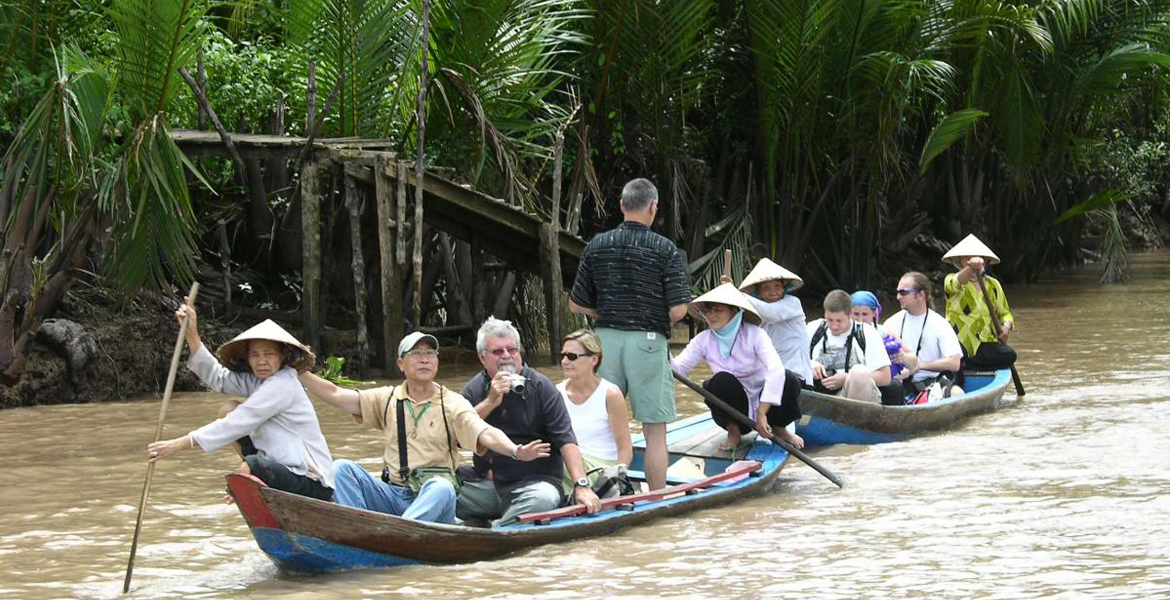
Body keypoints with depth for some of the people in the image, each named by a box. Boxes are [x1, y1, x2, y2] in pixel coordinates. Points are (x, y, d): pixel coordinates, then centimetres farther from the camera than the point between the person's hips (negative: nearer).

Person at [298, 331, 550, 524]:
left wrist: (515, 450, -33)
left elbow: (485, 434, -13)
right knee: (342, 469, -16)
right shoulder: (387, 399, 13)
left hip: (435, 496, -3)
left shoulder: (452, 404, 3)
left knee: (441, 486, -37)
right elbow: (335, 394, 8)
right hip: (392, 494, 4)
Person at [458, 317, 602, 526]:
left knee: (543, 499, -37)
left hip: (535, 480, -3)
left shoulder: (541, 387, -1)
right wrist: (490, 402, -11)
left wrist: (582, 486, -23)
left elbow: (566, 440, -10)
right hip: (486, 483, 3)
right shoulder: (474, 390, 10)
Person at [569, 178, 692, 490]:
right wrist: (657, 321, 8)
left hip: (605, 339, 4)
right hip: (648, 341, -4)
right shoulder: (665, 250, -7)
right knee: (655, 431, 2)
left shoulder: (596, 246, 4)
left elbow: (576, 305, 7)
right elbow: (678, 309, -12)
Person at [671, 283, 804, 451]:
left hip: (762, 404, -1)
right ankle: (733, 431, -5)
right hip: (733, 409, 1)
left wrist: (762, 414, -37)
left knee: (789, 379, -29)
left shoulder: (754, 335, -16)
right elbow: (678, 367, -13)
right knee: (722, 380, -30)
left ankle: (779, 429, 0)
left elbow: (776, 369, -30)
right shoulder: (704, 340, -5)